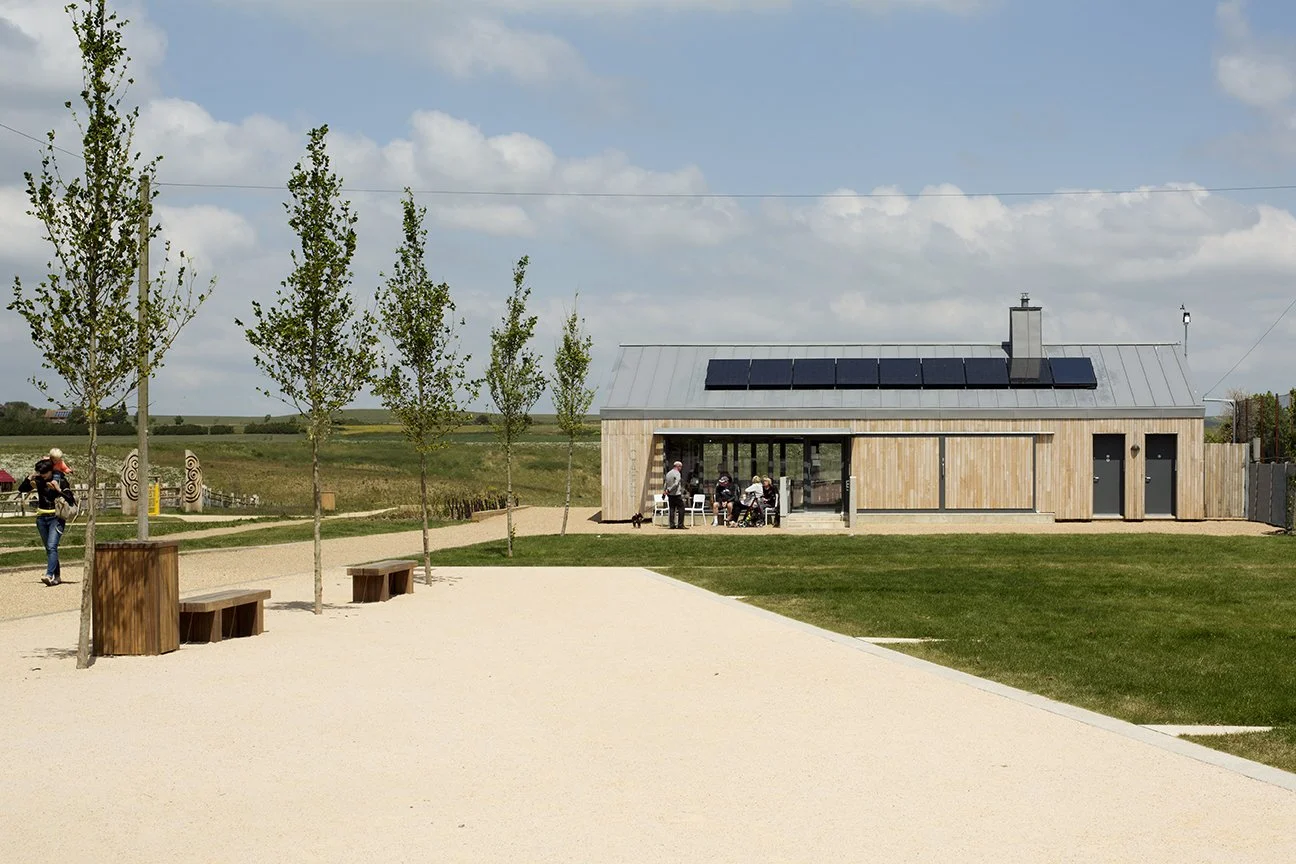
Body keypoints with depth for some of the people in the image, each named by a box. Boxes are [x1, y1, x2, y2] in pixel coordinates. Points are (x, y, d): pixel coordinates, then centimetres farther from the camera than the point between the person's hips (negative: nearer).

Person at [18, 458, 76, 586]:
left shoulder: (61, 482, -6)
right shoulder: (38, 481, 6)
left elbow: (71, 500, -12)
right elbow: (21, 489, 6)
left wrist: (58, 490, -23)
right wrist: (30, 478, -8)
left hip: (56, 519, -5)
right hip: (41, 519, 5)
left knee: (52, 547, -19)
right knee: (49, 548, 10)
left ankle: (49, 575, -30)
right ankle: (57, 576, 18)